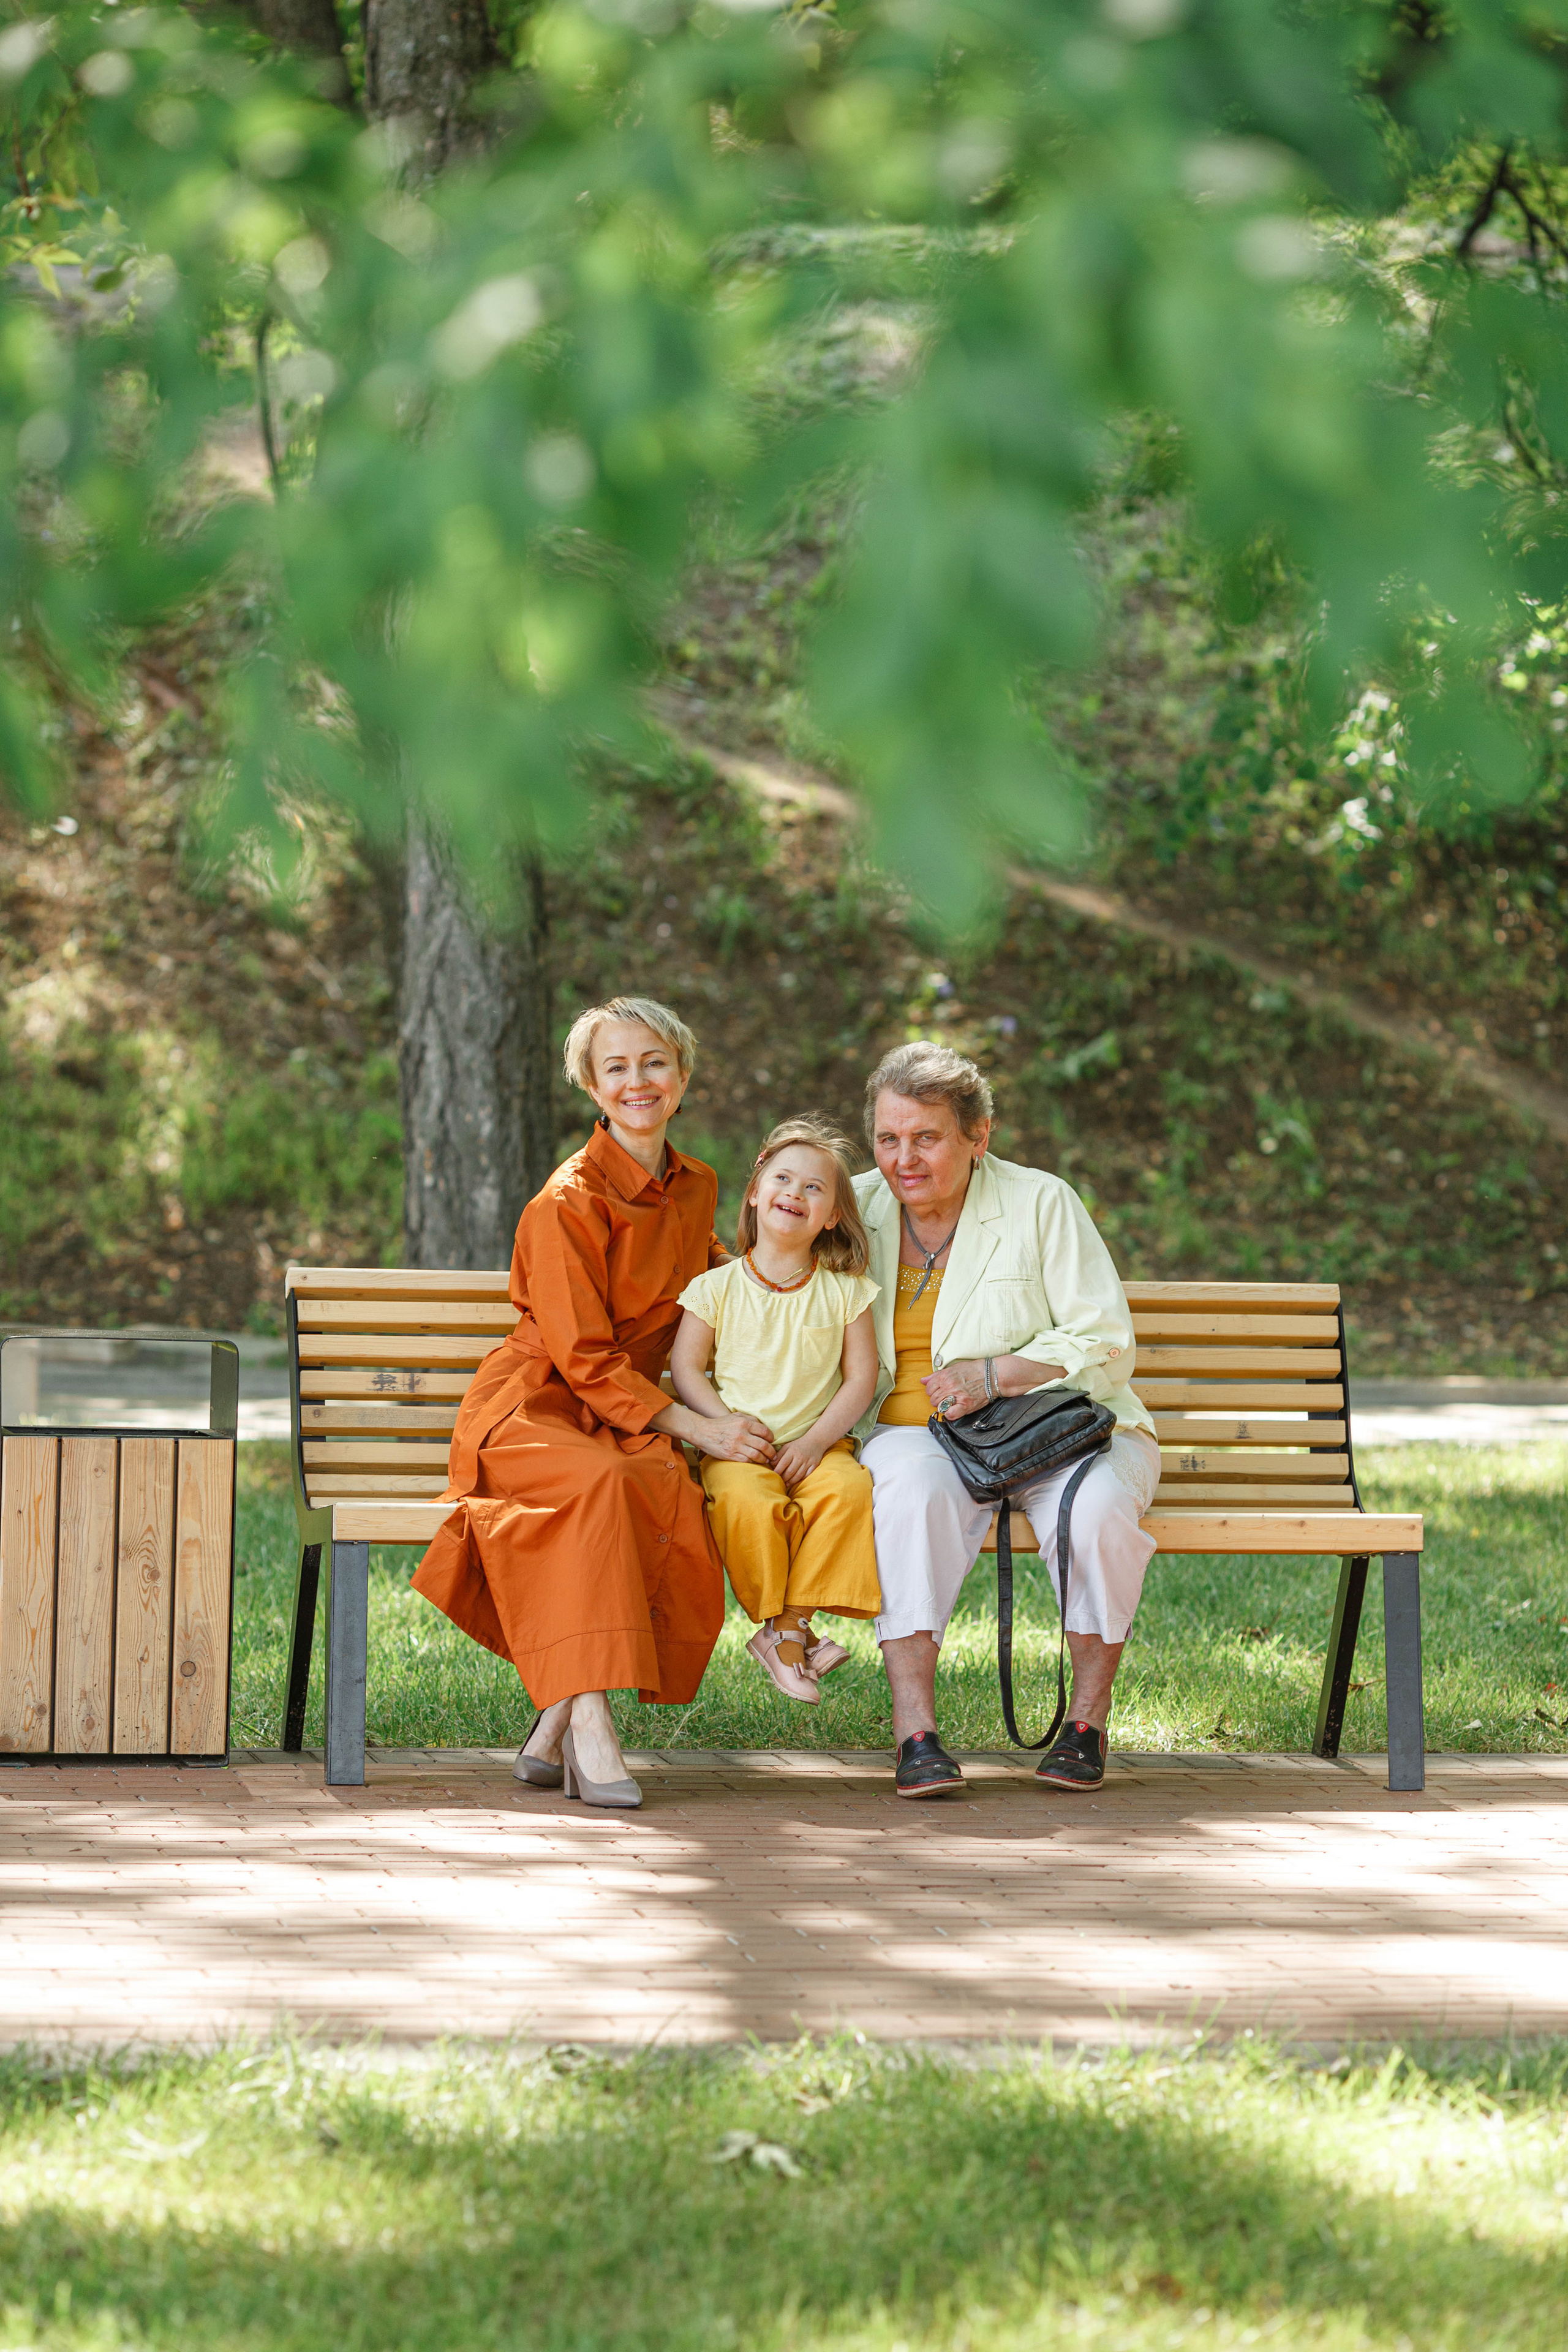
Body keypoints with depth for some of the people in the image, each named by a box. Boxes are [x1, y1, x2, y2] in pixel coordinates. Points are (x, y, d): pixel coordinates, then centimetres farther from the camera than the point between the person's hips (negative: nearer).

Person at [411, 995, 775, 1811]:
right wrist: (698, 1429, -20)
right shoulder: (568, 1202, -11)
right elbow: (586, 1359, -14)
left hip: (630, 1415, 6)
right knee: (600, 1485, -41)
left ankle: (554, 1733, -25)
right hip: (531, 1409, -6)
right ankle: (590, 1723, -43)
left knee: (680, 1510, -30)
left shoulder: (696, 1190, 12)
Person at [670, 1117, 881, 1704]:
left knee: (848, 1491, -32)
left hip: (818, 1445, 1)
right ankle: (779, 1624, -14)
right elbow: (685, 1369, 4)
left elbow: (861, 1379, 5)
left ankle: (790, 1626, -21)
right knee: (749, 1502, -35)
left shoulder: (843, 1292, 8)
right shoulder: (718, 1288, 5)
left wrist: (817, 1440, -10)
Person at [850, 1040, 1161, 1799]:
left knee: (1098, 1506, -35)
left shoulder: (1042, 1204, -2)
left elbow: (1106, 1349, -5)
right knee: (915, 1489, -36)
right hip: (915, 1434, 1)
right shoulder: (855, 1210, 8)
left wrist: (995, 1375, -19)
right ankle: (913, 1730, -39)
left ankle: (1088, 1717, -15)